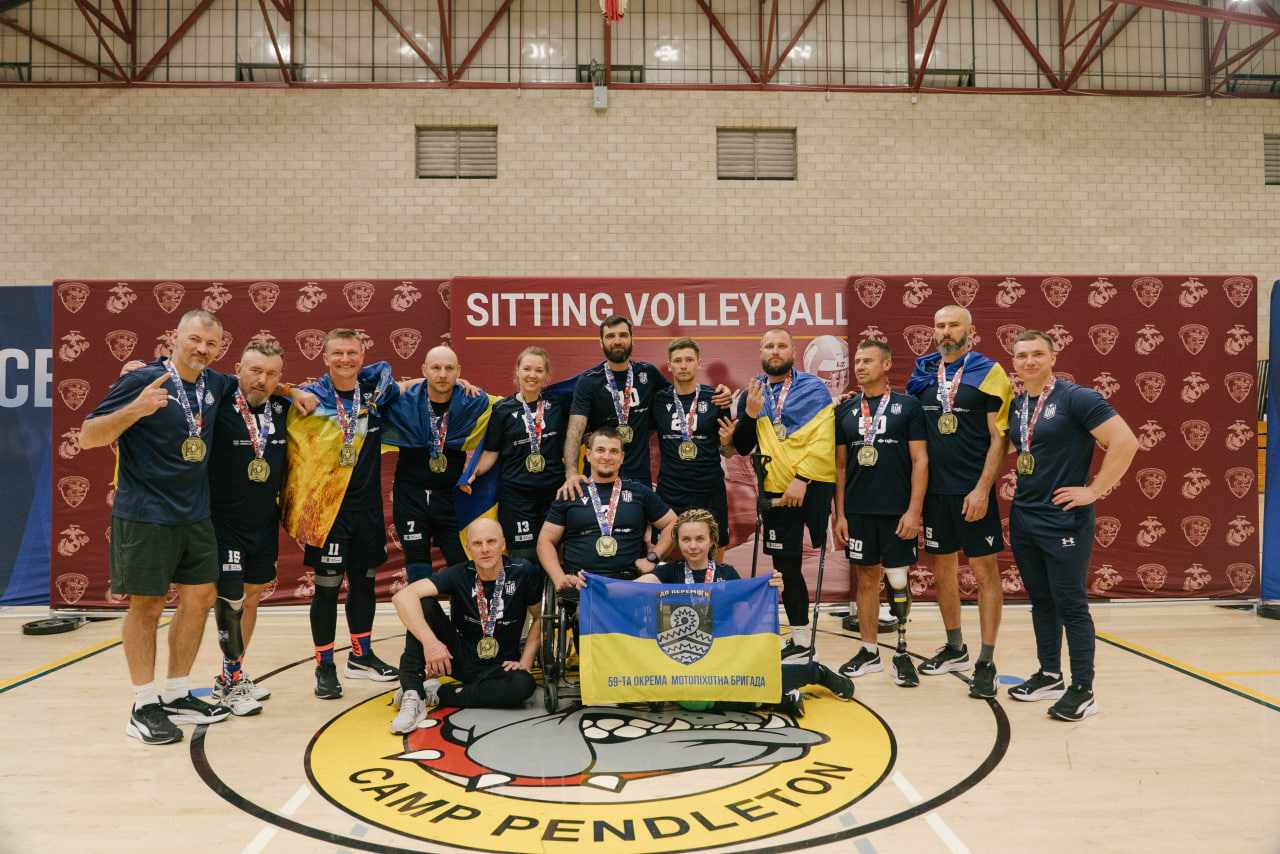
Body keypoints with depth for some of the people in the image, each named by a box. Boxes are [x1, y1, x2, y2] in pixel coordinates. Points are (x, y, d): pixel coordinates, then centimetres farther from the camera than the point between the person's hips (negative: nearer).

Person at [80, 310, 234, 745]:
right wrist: (136, 408, -29)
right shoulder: (142, 381, -11)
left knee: (200, 598, 9)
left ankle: (176, 696, 23)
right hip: (144, 516, -6)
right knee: (146, 606, 0)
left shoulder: (215, 385, 6)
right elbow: (88, 436, -13)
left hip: (196, 515, 7)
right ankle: (144, 708, 13)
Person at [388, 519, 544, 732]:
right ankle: (413, 698, -25)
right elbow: (402, 597, -25)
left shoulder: (524, 573, -11)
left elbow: (540, 618, 2)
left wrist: (525, 662, -8)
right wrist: (429, 641, -37)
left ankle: (437, 693, -16)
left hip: (500, 666, 0)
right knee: (424, 604, -21)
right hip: (457, 657, 0)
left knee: (523, 685, -34)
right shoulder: (460, 575, -13)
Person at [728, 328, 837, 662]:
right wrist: (750, 414, -8)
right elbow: (742, 448, 8)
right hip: (776, 490, 4)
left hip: (813, 485, -4)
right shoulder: (752, 395, 11)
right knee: (785, 565, 10)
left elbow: (823, 440, -11)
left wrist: (802, 478, -18)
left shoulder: (813, 388, -2)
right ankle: (801, 640, 23)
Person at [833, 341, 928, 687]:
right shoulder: (846, 410, 9)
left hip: (897, 511, -3)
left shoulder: (908, 406, 0)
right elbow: (840, 466, 11)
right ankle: (869, 651, 20)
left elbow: (920, 461, -3)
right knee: (865, 577, 9)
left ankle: (902, 652, 14)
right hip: (858, 510, 3)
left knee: (897, 578, 0)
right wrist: (839, 513, 6)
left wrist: (914, 510, -10)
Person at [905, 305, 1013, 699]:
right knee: (942, 570, 13)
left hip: (973, 489, -5)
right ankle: (955, 649, 30)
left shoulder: (989, 373, -4)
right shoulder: (923, 373, 9)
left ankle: (986, 663, 9)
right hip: (934, 488, 5)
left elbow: (999, 437, -8)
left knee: (985, 571, 0)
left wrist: (982, 488, -14)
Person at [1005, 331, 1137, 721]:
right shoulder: (1016, 405, 9)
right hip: (1023, 517, 7)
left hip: (1064, 520, -7)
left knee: (1070, 604, -1)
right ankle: (1050, 677, 28)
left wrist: (1094, 490, -15)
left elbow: (1125, 441, -17)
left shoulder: (1076, 398, -12)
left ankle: (1082, 691, 9)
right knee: (1041, 601, 15)